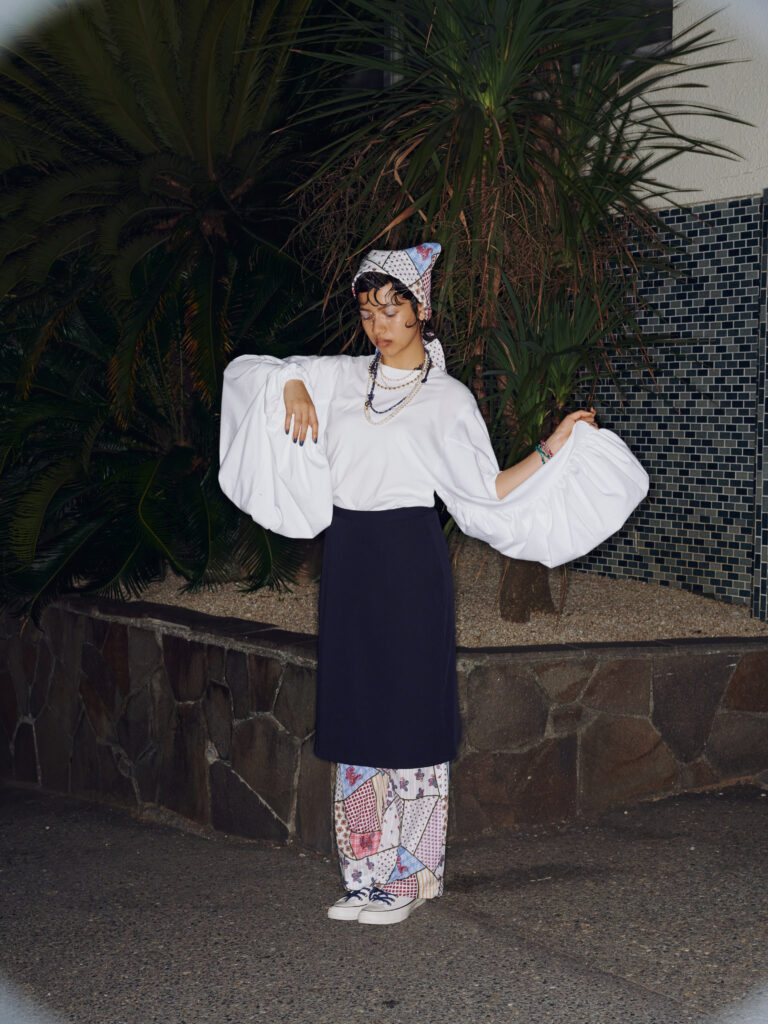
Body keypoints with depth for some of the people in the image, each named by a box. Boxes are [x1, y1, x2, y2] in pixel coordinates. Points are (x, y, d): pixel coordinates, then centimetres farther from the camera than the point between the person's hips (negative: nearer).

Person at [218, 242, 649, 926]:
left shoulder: (448, 400, 0)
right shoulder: (340, 379, 10)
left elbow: (487, 494, -2)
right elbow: (247, 371, 17)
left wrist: (557, 445, -9)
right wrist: (290, 384, -2)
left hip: (409, 561, -4)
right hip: (349, 560, 4)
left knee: (410, 711, -3)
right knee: (355, 709, 7)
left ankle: (411, 876, 7)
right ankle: (368, 875, 17)